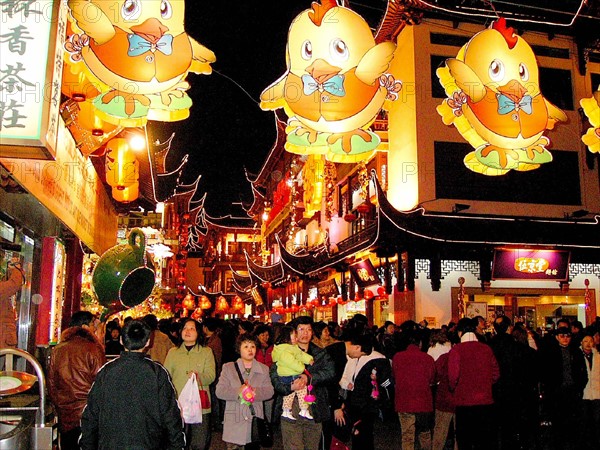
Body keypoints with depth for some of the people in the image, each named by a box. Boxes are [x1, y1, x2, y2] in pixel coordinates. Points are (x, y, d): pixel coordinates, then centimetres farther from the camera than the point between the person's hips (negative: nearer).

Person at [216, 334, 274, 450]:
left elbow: (269, 391, 1)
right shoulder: (228, 368, 6)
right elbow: (219, 391, -5)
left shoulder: (264, 369, 11)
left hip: (255, 419, 2)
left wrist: (255, 392, -18)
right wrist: (238, 392, -19)